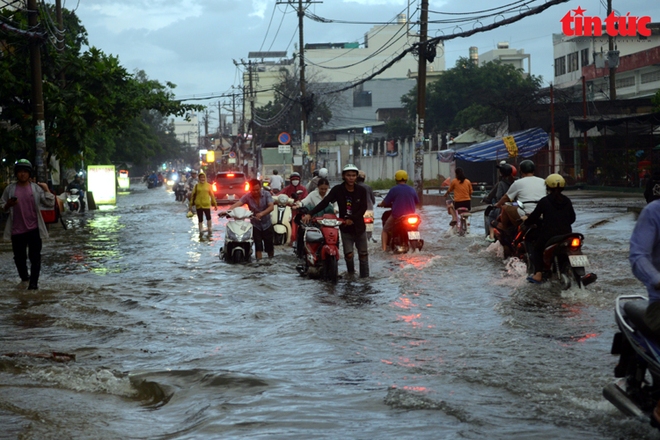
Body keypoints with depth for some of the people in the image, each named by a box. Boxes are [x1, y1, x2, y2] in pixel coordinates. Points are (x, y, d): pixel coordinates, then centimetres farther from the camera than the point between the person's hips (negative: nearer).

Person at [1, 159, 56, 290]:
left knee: (35, 257, -3)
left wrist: (46, 189, -10)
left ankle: (34, 282, 2)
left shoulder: (36, 188, 0)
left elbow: (50, 204, -2)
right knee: (19, 256, 11)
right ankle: (24, 276, 34)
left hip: (34, 229, -1)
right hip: (17, 229, 1)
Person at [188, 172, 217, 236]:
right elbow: (193, 195, 7)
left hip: (207, 205, -1)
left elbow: (212, 195, 7)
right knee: (200, 219, 5)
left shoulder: (208, 185, 5)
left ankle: (209, 231, 8)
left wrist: (215, 204, 7)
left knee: (208, 218, -4)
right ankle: (201, 231, 10)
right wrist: (191, 205, 4)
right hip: (198, 205, 1)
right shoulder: (196, 186, 5)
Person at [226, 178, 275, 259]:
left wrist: (262, 214, -43)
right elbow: (237, 204, -26)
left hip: (267, 224, 0)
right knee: (258, 246, -4)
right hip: (255, 225, 0)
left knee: (269, 245, 10)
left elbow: (271, 206, -25)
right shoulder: (247, 197, -13)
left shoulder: (266, 194, -13)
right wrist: (227, 210, -45)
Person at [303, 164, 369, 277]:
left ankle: (364, 277, 13)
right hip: (345, 227, -1)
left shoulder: (361, 191, -4)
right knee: (348, 254, -5)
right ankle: (351, 274, 18)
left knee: (363, 254, 5)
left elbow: (363, 208, -9)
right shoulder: (337, 190, -6)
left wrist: (352, 219, -25)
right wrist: (310, 214, -25)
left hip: (359, 226, 1)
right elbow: (324, 202, -13)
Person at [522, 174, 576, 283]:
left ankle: (538, 274, 1)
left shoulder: (544, 201, -6)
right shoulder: (567, 201, 7)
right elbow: (572, 218, 14)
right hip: (566, 235, 4)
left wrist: (526, 222, 19)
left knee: (536, 249, 18)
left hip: (548, 235, -4)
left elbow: (534, 217, -1)